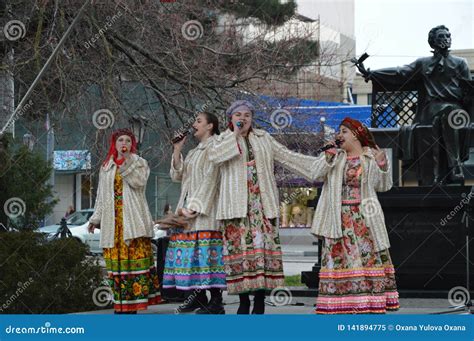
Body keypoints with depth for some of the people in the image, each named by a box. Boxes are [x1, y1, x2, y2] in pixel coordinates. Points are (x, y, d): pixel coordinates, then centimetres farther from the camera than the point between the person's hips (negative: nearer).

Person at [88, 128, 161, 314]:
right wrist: (95, 218, 11)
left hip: (133, 218, -3)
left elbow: (139, 182, -11)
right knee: (115, 259, -1)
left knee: (135, 255, -10)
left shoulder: (139, 163, 9)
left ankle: (134, 302, -10)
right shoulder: (106, 167, 18)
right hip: (113, 220, 3)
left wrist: (127, 162, -13)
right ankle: (120, 304, 3)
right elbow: (101, 195, 18)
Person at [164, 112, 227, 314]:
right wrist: (177, 150, 8)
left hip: (205, 208, -9)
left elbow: (211, 179, -11)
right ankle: (197, 296, 7)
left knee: (206, 249, -14)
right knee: (192, 249, 3)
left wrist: (196, 205, -17)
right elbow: (177, 176, 16)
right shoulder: (193, 153, 24)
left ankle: (216, 301, -15)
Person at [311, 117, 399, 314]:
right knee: (338, 257, -2)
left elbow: (383, 186, 3)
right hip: (339, 218, 2)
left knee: (368, 256, -4)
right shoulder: (336, 157, 13)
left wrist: (382, 164, -11)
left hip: (363, 218, -2)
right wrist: (328, 158, -13)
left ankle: (374, 303, -2)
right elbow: (318, 175, 1)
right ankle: (342, 304, 0)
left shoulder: (371, 157, 5)